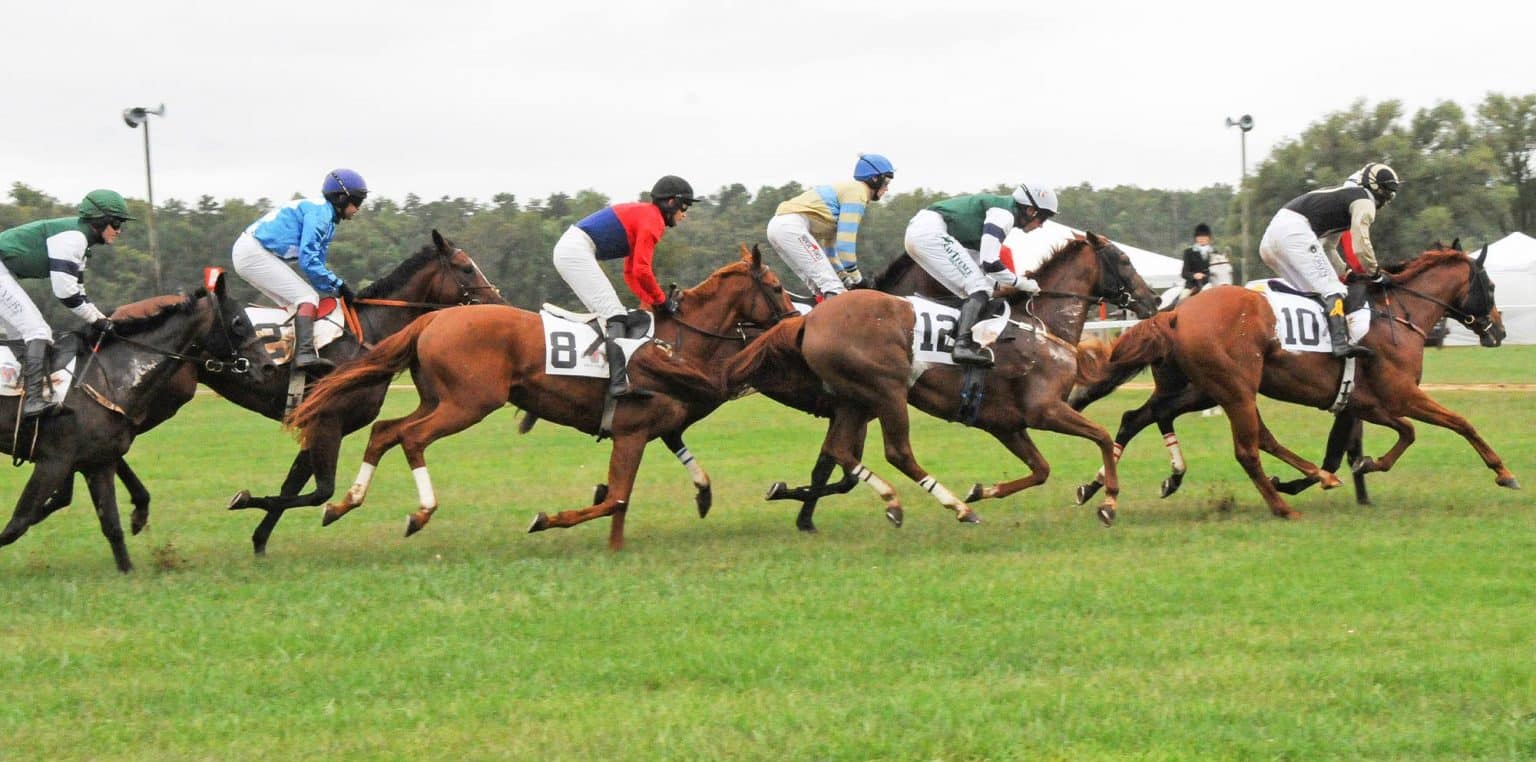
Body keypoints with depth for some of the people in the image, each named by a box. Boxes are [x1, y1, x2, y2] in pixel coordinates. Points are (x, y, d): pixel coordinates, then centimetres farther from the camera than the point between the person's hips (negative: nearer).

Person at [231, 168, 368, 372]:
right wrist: (338, 286, -13)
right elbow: (308, 261, -19)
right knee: (307, 296, -16)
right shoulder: (319, 212, -12)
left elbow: (316, 263, 18)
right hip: (255, 253, -11)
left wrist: (339, 287, 5)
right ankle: (305, 353, -33)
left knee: (293, 303, 14)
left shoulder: (324, 215, 19)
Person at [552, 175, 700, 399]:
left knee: (610, 315, 11)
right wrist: (662, 300, -4)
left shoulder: (643, 215, 23)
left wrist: (653, 302, 14)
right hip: (577, 252, -11)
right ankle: (619, 383, -27)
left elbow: (631, 273, 24)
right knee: (615, 316, -15)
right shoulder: (653, 220, -8)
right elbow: (641, 270, -16)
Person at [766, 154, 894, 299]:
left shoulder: (846, 189, 27)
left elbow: (829, 240, 32)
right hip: (792, 226, -11)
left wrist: (843, 276, 30)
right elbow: (846, 239, -11)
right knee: (833, 288, -16)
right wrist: (856, 278, -5)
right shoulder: (857, 192, -4)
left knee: (821, 286, 15)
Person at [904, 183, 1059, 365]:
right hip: (931, 232, -10)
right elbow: (989, 262, -16)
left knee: (973, 294, 14)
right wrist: (1021, 283, -3)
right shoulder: (1003, 214, -8)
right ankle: (963, 344, -31)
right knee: (980, 290, -14)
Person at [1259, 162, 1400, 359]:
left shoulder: (1342, 195, 33)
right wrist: (1375, 274, 9)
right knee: (1332, 289, -13)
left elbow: (1327, 250, 33)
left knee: (1313, 291, 16)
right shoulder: (1364, 201, 4)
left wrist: (1348, 273, 28)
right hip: (1294, 232, -9)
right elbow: (1360, 246, -5)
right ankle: (1341, 342, -27)